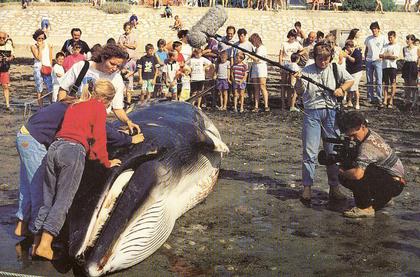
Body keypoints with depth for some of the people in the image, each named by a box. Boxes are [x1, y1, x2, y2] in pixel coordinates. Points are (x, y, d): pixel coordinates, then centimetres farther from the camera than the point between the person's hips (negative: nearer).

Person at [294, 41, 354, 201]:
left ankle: (334, 187, 14)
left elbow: (350, 80, 17)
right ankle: (307, 187, 3)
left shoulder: (336, 69, 7)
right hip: (312, 113, -2)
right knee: (309, 151, -4)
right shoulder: (307, 71, 3)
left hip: (331, 112, 2)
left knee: (333, 151, 6)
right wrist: (299, 81, -18)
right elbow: (299, 92, 2)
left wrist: (341, 89, -2)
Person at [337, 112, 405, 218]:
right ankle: (382, 198, 18)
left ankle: (365, 208, -12)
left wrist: (342, 173, -20)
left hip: (394, 184, -10)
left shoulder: (367, 146, -29)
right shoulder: (372, 134, 1)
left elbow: (357, 174, -40)